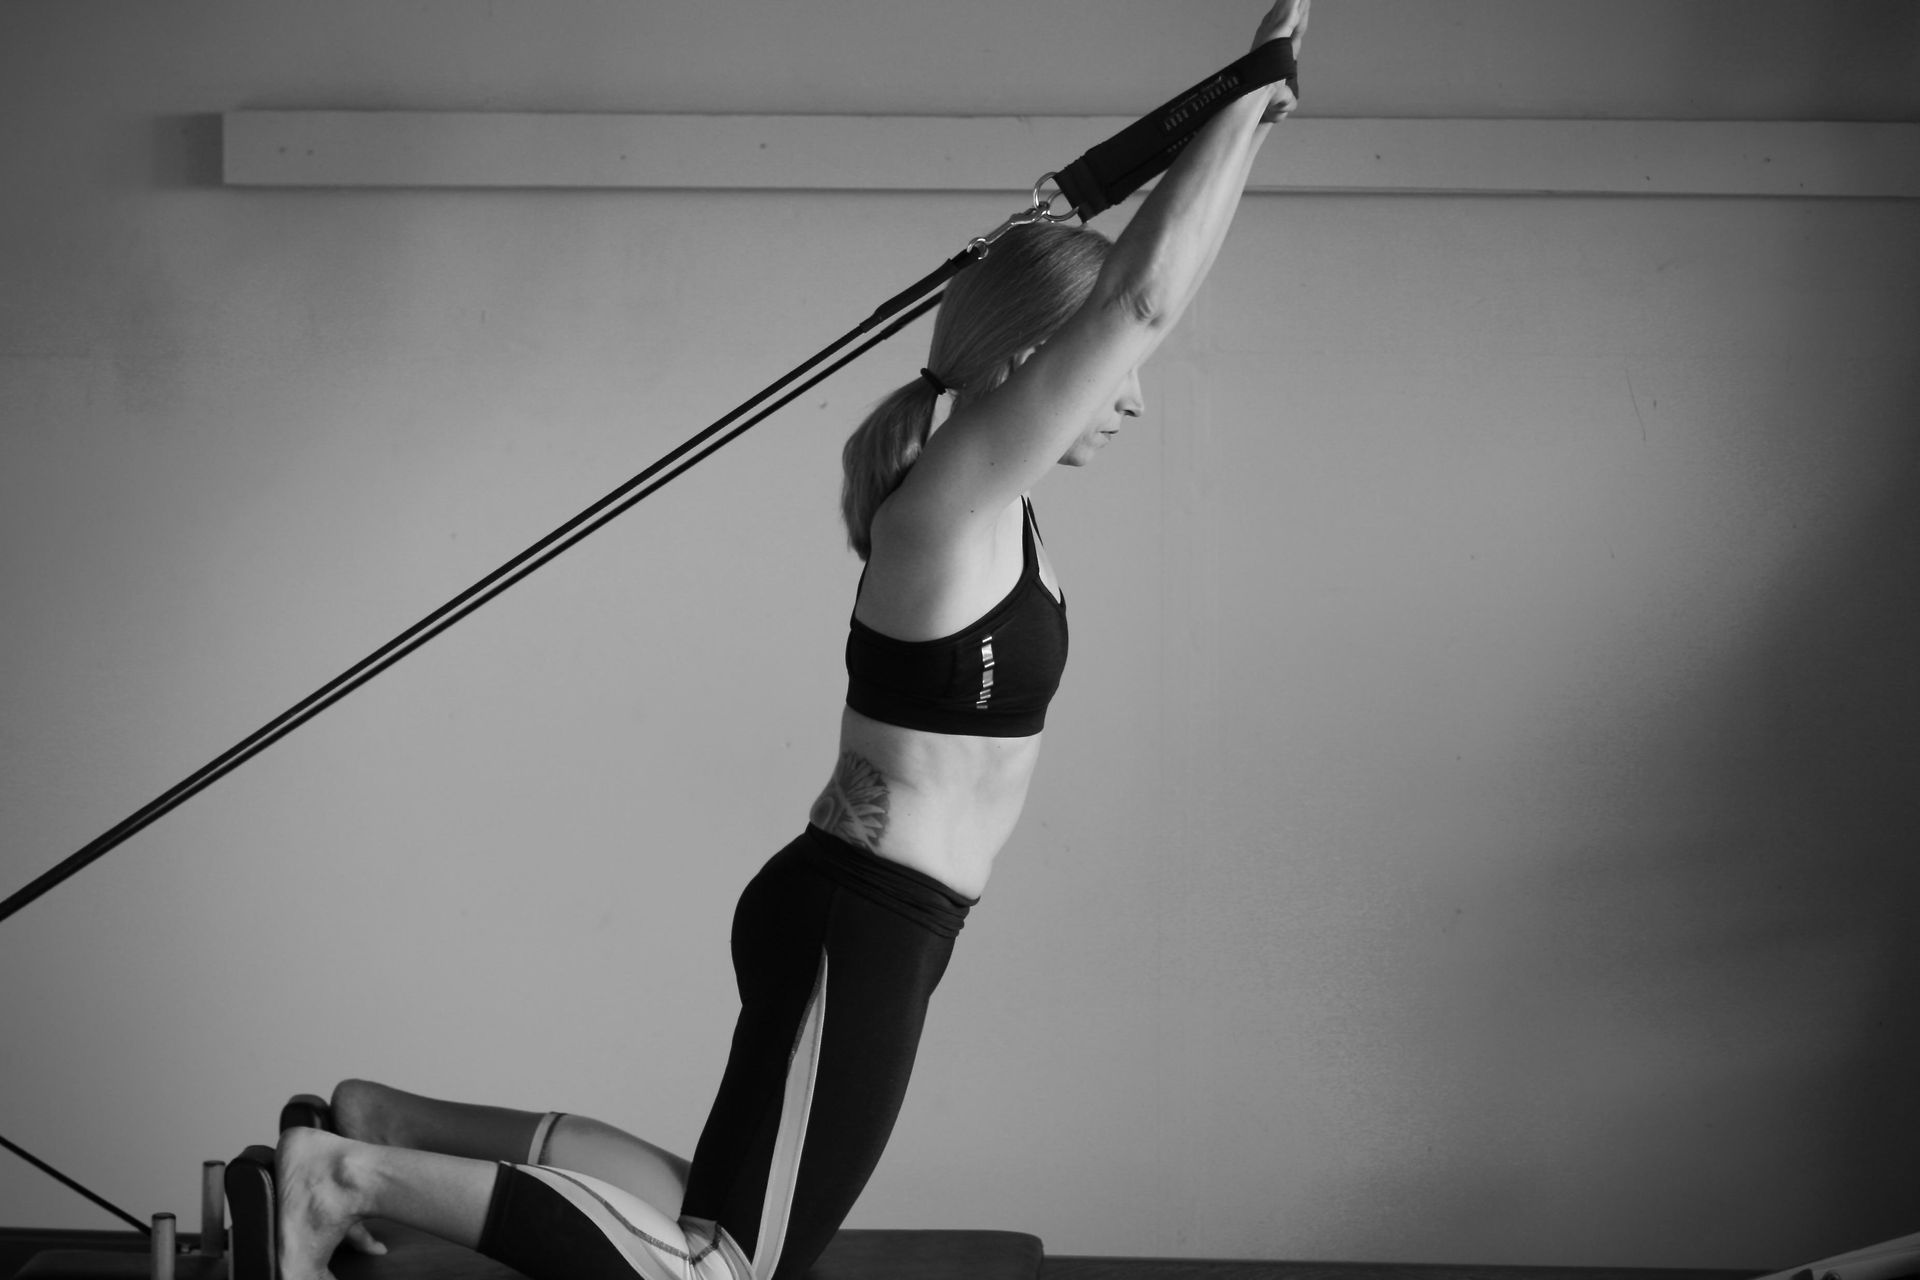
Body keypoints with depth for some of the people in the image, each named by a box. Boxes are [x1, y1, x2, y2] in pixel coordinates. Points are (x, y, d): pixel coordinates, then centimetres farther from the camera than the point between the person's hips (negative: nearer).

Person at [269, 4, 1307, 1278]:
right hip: (859, 928, -10)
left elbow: (1119, 294, 19)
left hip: (865, 917, 10)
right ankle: (355, 1173, -1)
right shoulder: (955, 501, -18)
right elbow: (1141, 299, -26)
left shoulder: (985, 492, 8)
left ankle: (384, 1121, 22)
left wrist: (1239, 127, 15)